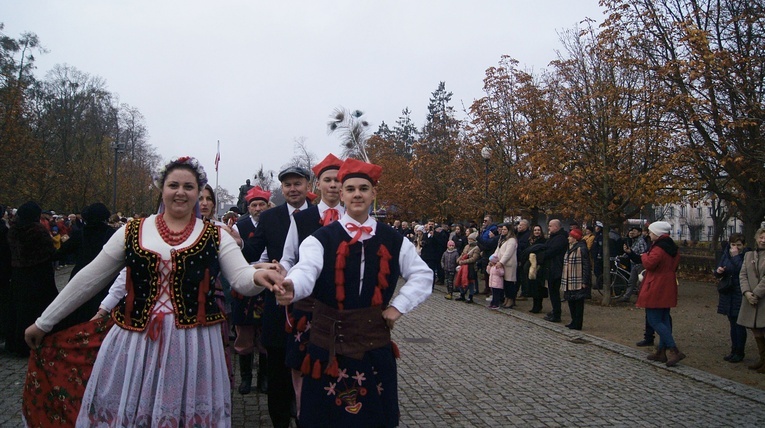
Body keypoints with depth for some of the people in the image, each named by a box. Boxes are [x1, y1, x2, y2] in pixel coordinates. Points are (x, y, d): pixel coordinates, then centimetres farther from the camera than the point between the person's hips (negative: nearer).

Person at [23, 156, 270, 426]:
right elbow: (89, 279, 9)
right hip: (134, 342, 1)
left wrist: (259, 277, -32)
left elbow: (242, 279, -8)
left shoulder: (216, 237, 3)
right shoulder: (132, 232, 6)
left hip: (193, 344, -1)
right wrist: (44, 322, 12)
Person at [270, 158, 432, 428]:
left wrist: (399, 306, -1)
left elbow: (422, 275, 12)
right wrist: (291, 287, -45)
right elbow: (307, 270, -22)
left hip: (375, 343, 2)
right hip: (329, 343, -2)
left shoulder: (394, 241, 4)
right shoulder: (322, 239, -4)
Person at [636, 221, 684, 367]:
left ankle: (674, 350, -12)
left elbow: (649, 263, -24)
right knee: (664, 319, 13)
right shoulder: (673, 248, 13)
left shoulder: (659, 248, -17)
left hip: (656, 289, -10)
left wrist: (644, 256, -4)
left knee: (654, 320, -7)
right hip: (668, 288, 10)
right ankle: (663, 351, 17)